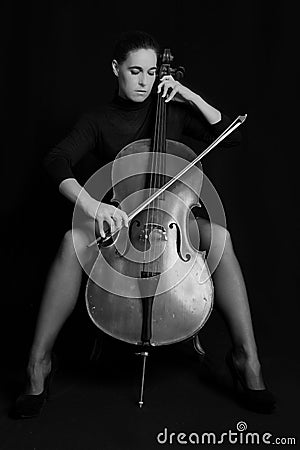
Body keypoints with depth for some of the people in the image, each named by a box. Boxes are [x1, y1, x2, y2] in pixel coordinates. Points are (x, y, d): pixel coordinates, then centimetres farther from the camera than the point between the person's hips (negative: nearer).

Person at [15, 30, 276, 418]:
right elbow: (57, 161, -15)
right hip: (115, 221, -1)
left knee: (219, 235, -30)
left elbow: (231, 137, 4)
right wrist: (89, 203, -35)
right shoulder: (97, 121, 2)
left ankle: (246, 357, -21)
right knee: (73, 241, -32)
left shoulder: (172, 111, 7)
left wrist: (191, 97, -5)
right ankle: (39, 363, -20)